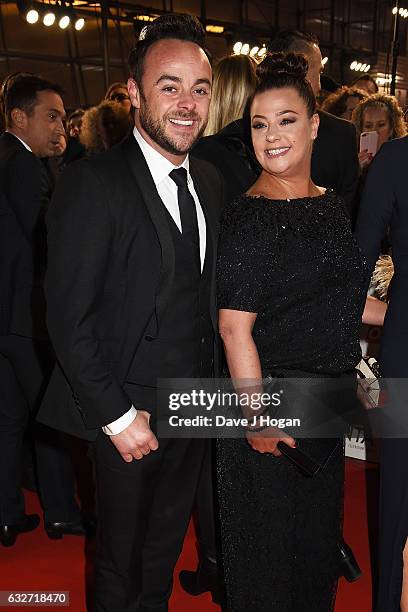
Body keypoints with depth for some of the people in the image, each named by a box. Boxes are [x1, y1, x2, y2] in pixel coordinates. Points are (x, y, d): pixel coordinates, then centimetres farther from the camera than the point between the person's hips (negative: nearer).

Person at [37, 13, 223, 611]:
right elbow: (70, 318, -18)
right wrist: (116, 416, -17)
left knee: (165, 550, 25)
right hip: (131, 414, -6)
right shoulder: (92, 183, -18)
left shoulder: (210, 181, 5)